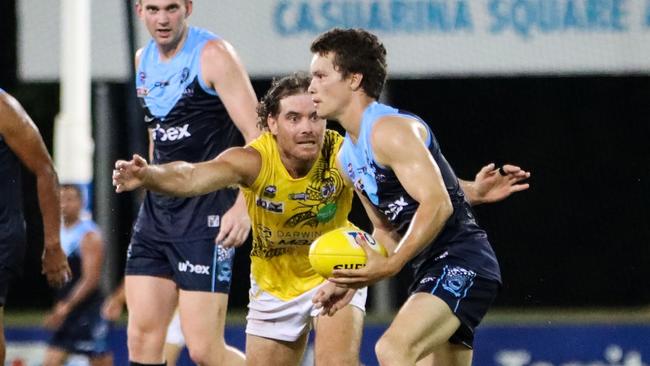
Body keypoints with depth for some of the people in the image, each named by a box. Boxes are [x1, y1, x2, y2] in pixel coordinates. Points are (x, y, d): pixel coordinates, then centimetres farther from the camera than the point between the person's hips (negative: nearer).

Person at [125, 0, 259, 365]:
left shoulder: (213, 55, -10)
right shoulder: (143, 60, 13)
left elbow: (257, 137, -15)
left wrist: (243, 205, -25)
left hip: (208, 212, -7)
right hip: (157, 210, 7)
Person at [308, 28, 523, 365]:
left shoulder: (390, 130, -14)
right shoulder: (347, 157, 17)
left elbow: (437, 204, -23)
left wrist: (390, 266, -27)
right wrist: (353, 277, 5)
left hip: (461, 264, -11)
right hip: (432, 271, 11)